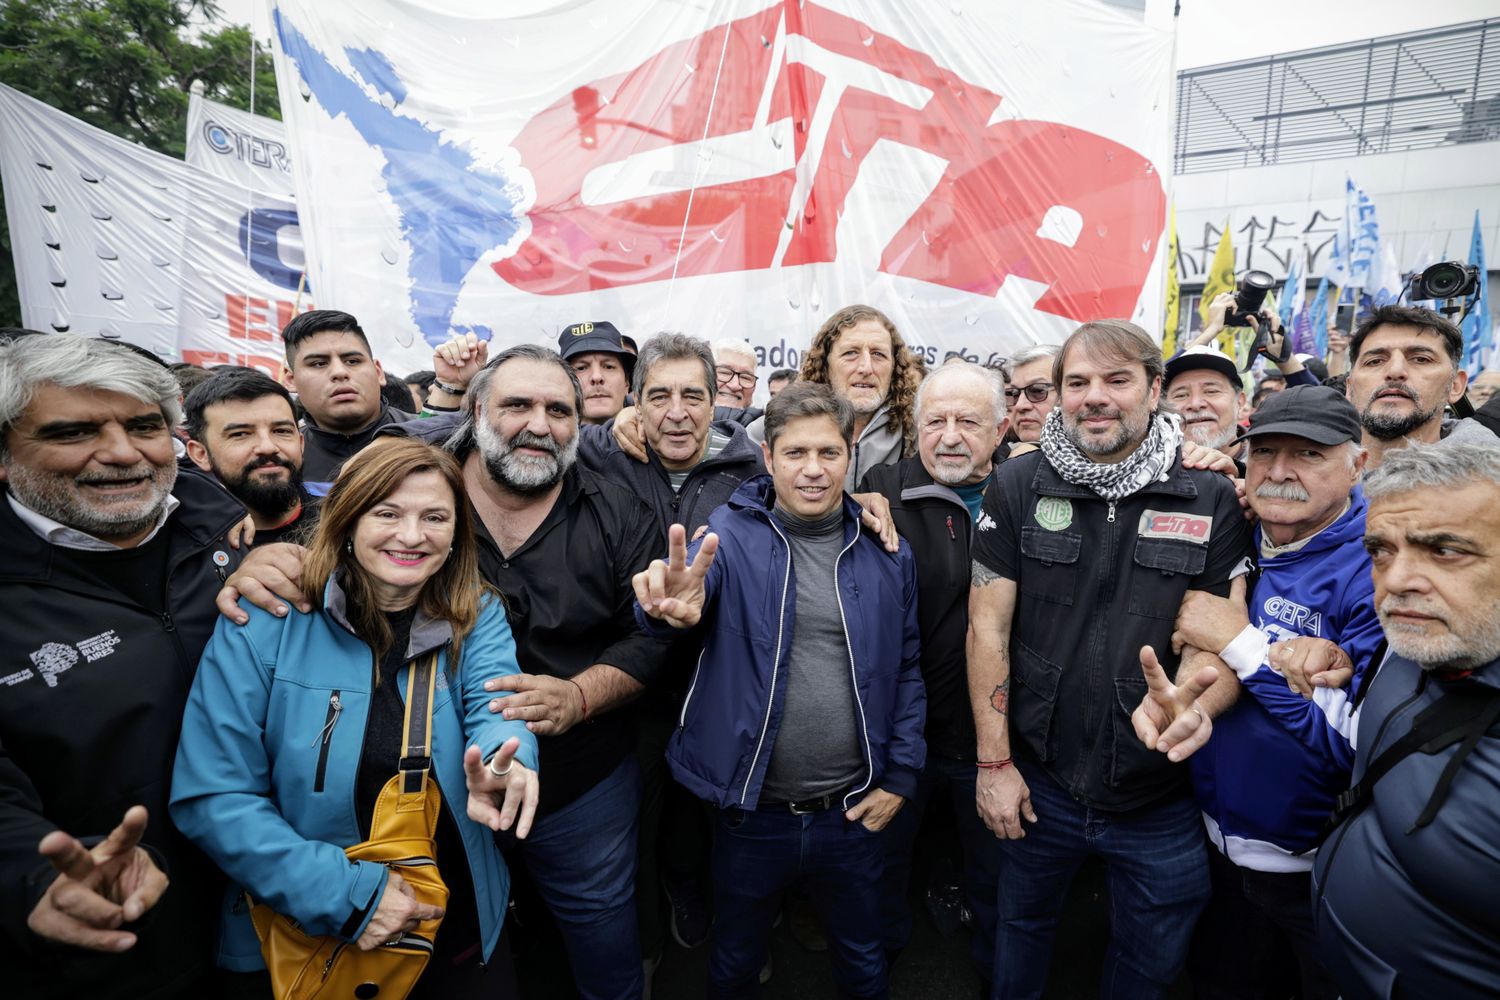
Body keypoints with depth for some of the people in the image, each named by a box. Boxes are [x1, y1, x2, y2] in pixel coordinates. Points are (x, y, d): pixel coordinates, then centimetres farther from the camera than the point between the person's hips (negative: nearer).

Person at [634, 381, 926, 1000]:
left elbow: (907, 668, 4)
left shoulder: (885, 553, -3)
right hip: (751, 813, -1)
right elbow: (697, 579, -30)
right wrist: (670, 604, -53)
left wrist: (900, 777, 0)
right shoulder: (731, 535, -10)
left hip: (853, 812, 2)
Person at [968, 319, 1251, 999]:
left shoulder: (1211, 499, -6)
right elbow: (987, 627, -6)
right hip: (1036, 781, 0)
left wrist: (1190, 704, -30)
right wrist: (993, 761, -7)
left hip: (1161, 799, 1)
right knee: (1022, 931, 23)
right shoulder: (1018, 487, -7)